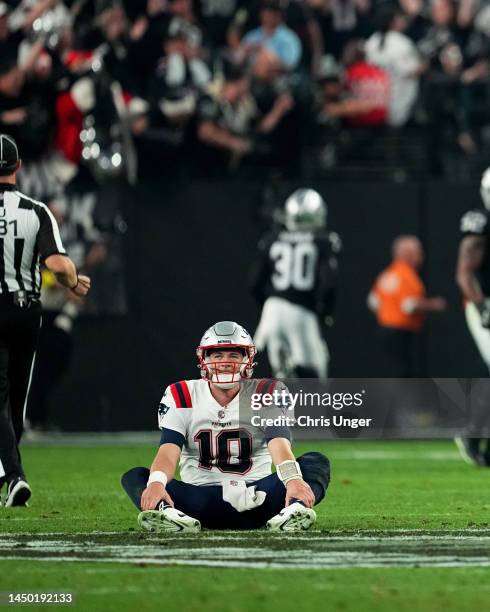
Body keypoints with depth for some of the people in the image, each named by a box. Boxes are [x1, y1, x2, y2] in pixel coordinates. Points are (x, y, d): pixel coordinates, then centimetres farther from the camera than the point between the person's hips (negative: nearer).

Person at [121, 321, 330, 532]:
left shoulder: (266, 394, 1)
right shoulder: (181, 397, 2)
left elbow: (279, 444, -17)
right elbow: (168, 451, -12)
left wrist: (294, 480, -40)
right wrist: (156, 483, -36)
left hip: (256, 498, 0)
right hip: (200, 499, 0)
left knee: (317, 463, -23)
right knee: (134, 477, -22)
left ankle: (293, 511, -55)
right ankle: (168, 513, -55)